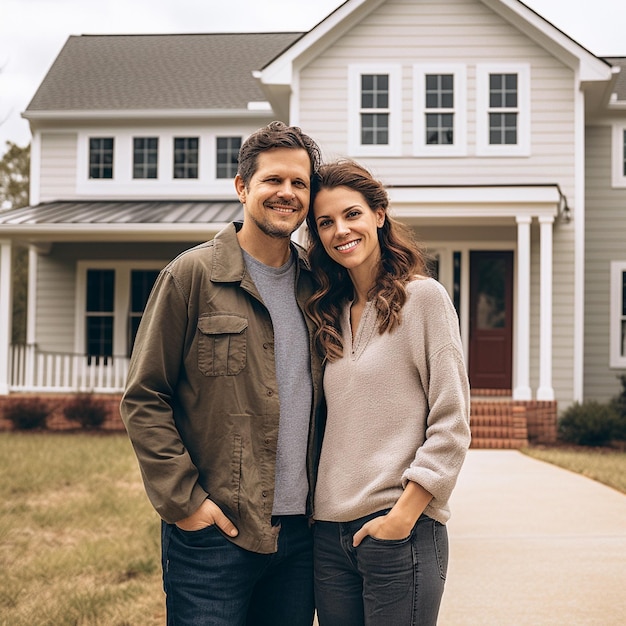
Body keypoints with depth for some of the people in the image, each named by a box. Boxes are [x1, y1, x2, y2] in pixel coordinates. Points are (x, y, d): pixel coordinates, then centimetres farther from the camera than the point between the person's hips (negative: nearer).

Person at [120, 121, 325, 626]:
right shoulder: (192, 276, -5)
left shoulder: (317, 285, 9)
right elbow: (143, 400, -6)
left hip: (300, 530, 5)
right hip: (213, 531, -4)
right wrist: (182, 499, -11)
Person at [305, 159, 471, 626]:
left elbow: (451, 424, -8)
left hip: (401, 530, -5)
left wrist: (404, 514, -14)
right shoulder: (332, 314, 13)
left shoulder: (423, 297, -5)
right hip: (330, 531, 6)